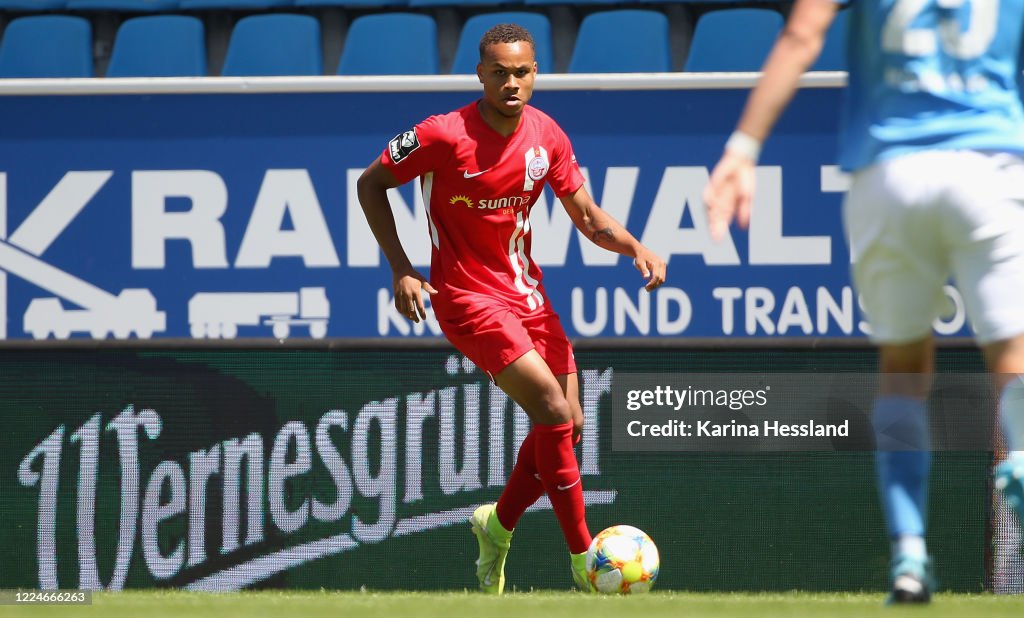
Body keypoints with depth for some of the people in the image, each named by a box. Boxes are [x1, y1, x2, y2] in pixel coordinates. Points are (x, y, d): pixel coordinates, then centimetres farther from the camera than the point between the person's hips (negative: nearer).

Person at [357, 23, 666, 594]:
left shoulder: (546, 135, -1)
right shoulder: (445, 135, -17)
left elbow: (587, 215, 7)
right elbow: (371, 184, -6)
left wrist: (635, 248, -13)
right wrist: (402, 269, -12)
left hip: (526, 291, 7)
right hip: (467, 295, -7)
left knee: (568, 426, 4)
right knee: (553, 409, -19)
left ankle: (499, 526, 29)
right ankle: (583, 559, -12)